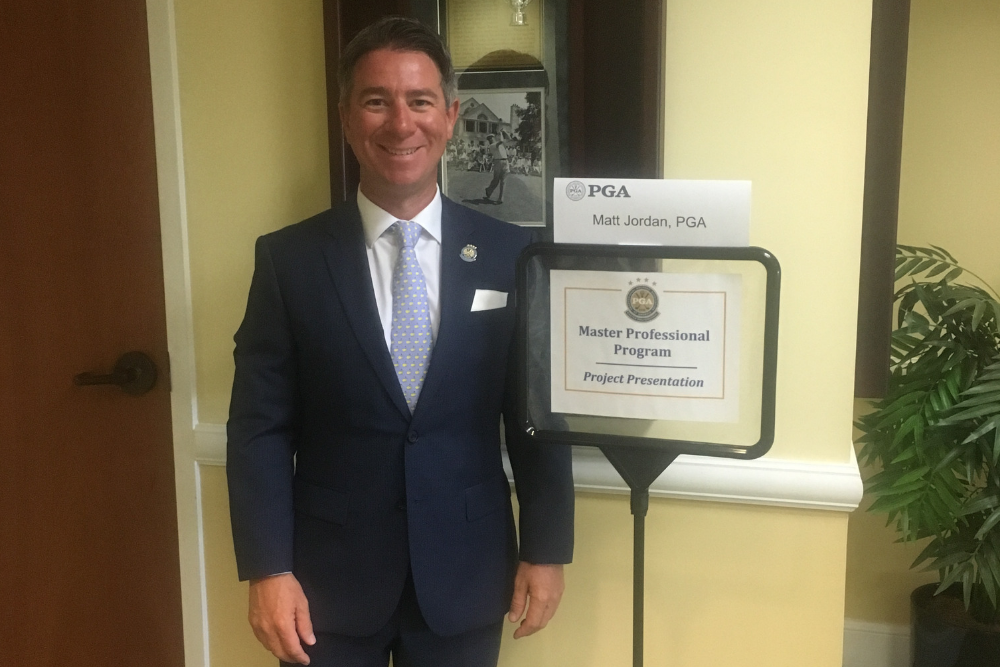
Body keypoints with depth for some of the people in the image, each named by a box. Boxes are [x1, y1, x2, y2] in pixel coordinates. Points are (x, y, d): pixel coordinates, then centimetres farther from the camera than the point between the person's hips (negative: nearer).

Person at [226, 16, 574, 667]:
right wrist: (268, 569, -9)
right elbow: (260, 427, -4)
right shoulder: (289, 259, -5)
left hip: (467, 573, 1)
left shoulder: (511, 254, -3)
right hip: (329, 576, 0)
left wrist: (546, 548, 1)